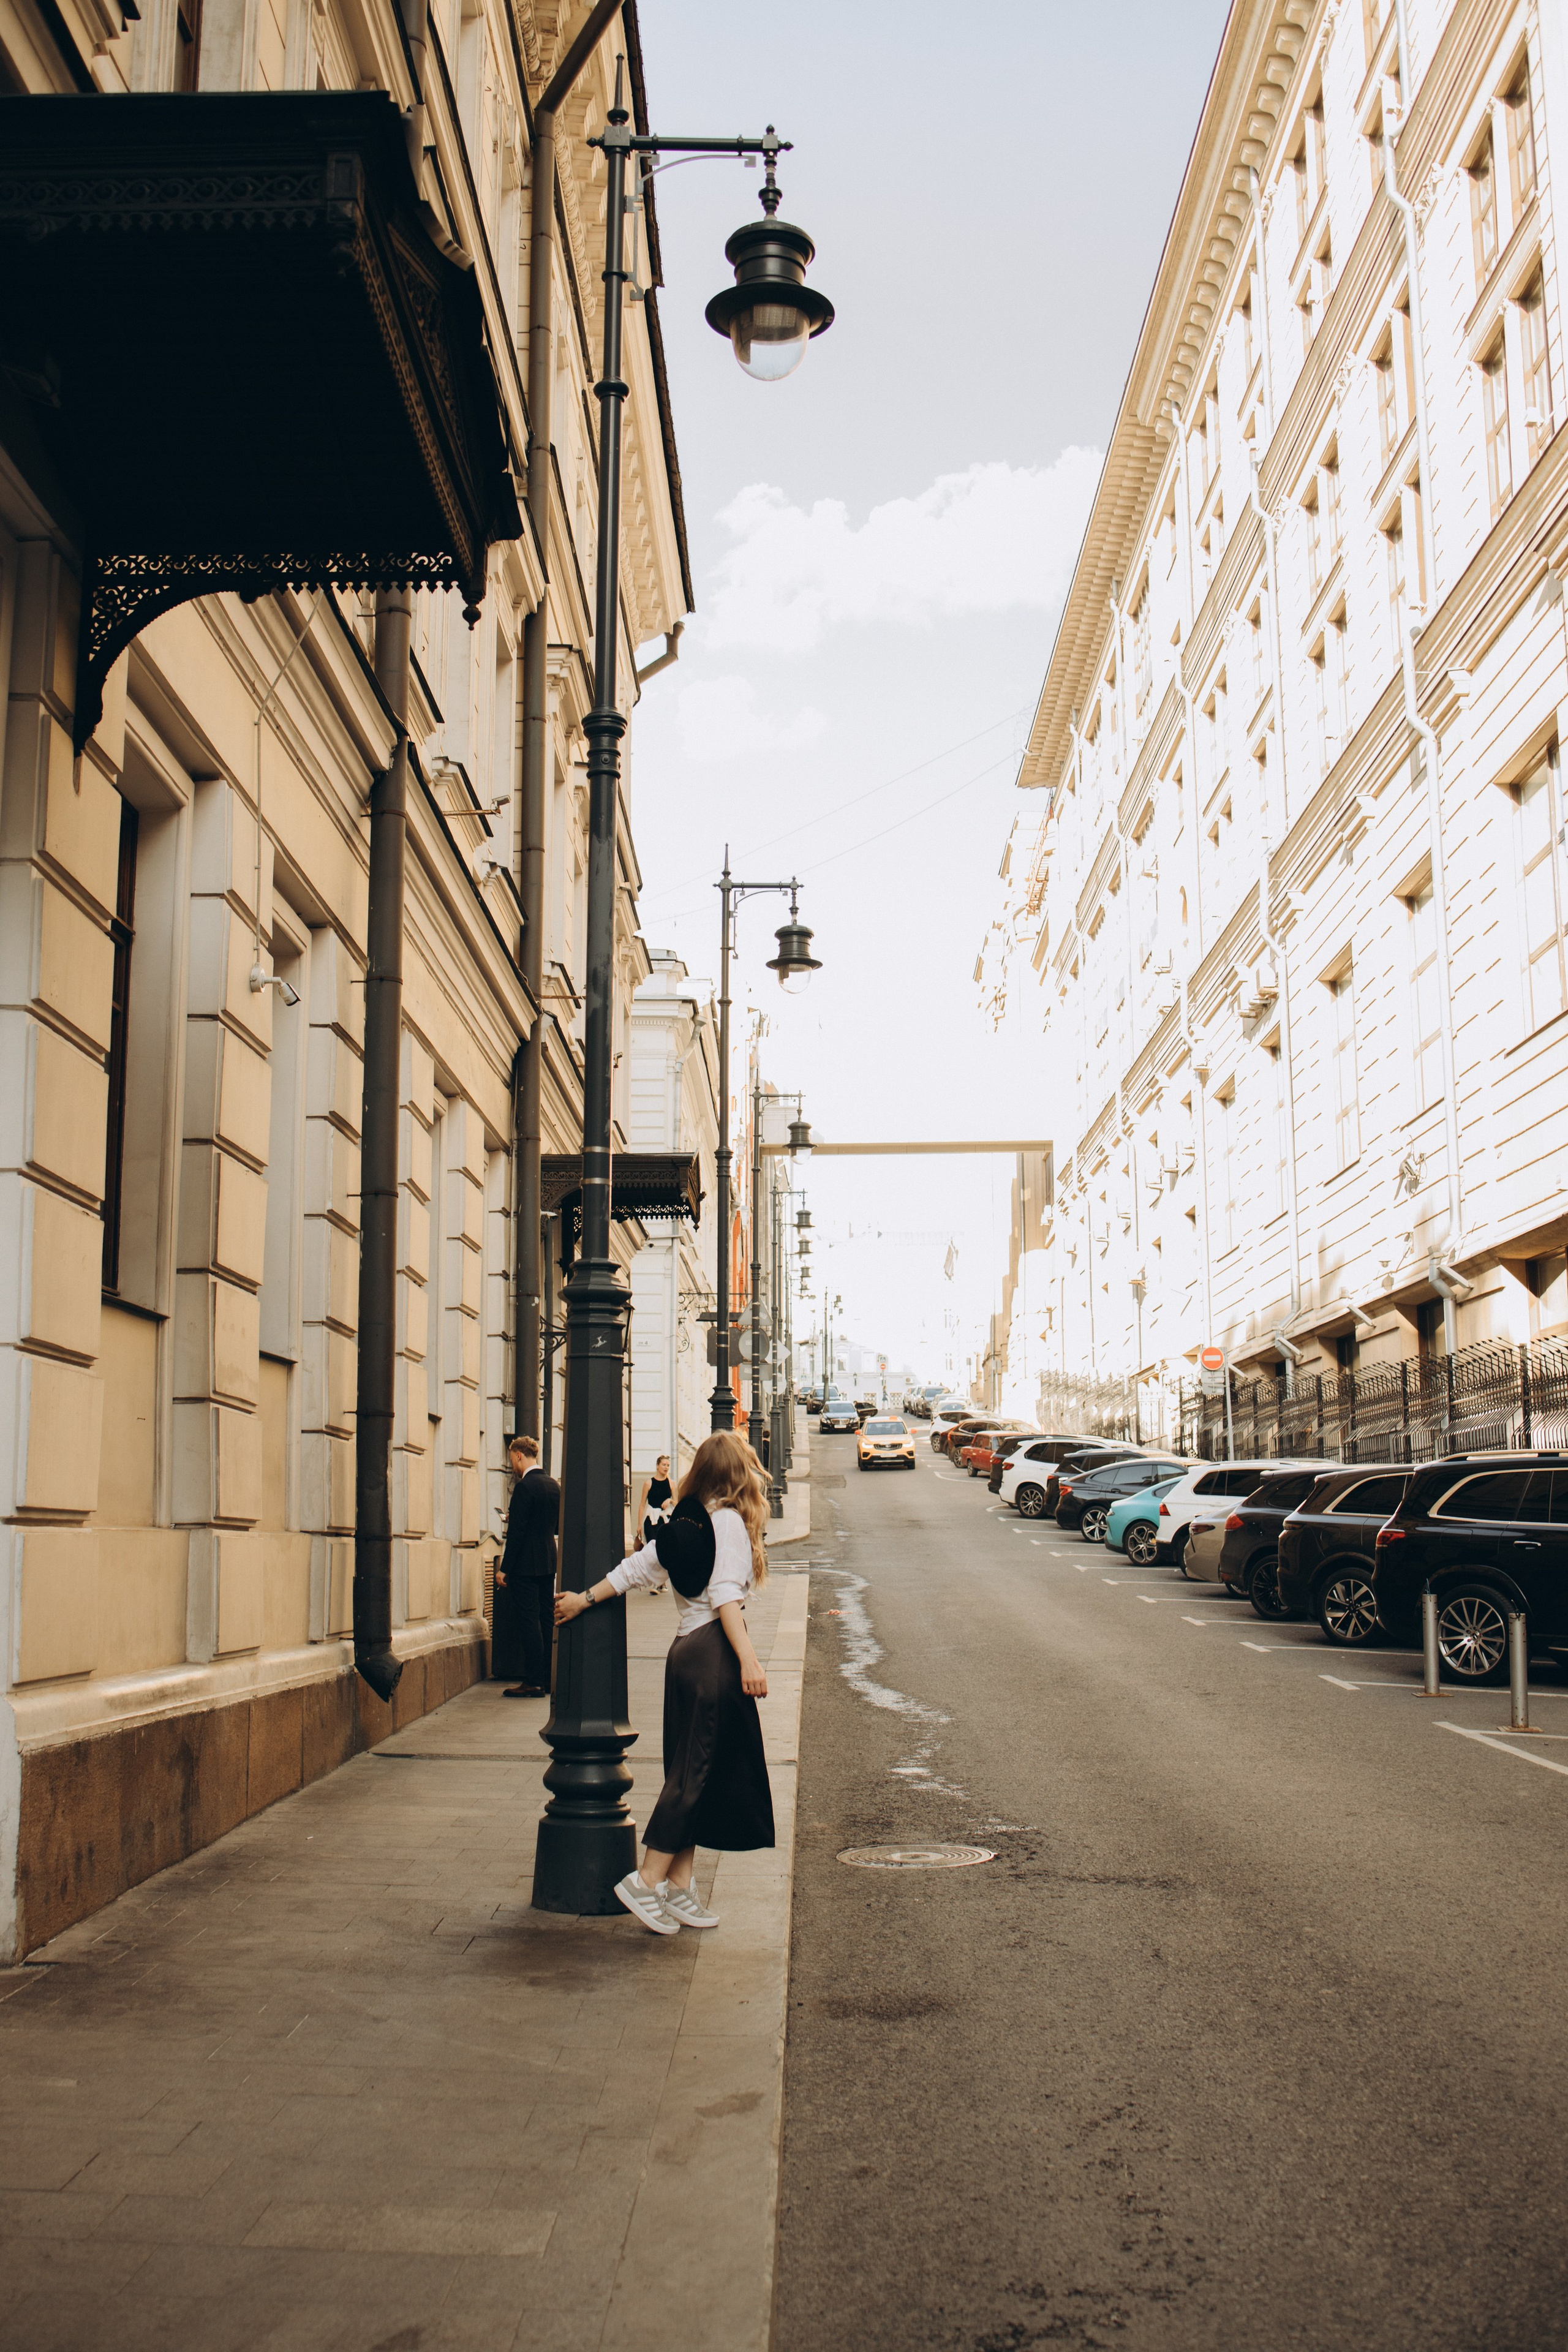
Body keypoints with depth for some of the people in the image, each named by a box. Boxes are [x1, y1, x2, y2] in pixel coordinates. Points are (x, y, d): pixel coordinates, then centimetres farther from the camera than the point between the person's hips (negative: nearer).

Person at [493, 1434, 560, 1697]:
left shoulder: (525, 1486, -15)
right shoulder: (553, 1485, 10)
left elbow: (517, 1531, -18)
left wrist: (505, 1568, -15)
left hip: (526, 1565, -8)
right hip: (548, 1563, 8)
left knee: (528, 1622, -5)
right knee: (546, 1621, 12)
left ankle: (533, 1682, -5)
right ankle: (548, 1678, 15)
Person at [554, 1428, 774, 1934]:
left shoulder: (686, 1521, 13)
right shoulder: (728, 1520, -9)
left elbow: (637, 1567, 16)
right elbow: (724, 1594, -19)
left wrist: (587, 1598, 26)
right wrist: (748, 1659, -25)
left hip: (687, 1649, 9)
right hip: (713, 1652, -9)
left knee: (689, 1774, 10)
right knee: (697, 1772, -4)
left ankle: (678, 1890, 12)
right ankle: (647, 1883, -4)